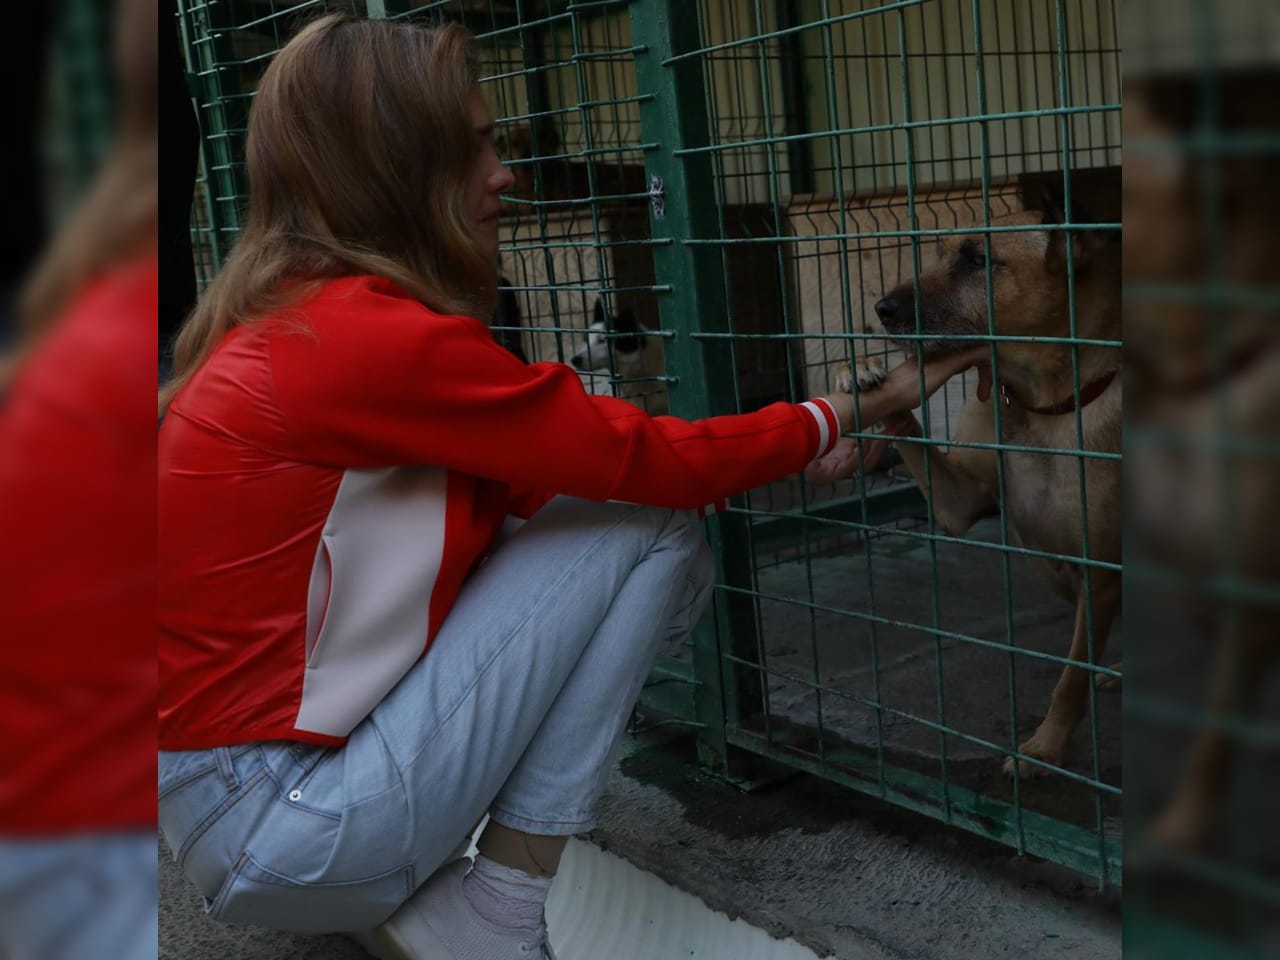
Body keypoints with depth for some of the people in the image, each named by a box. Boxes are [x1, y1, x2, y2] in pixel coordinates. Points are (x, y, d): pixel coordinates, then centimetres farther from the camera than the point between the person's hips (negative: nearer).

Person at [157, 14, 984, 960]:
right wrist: (852, 410, 5)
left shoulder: (290, 316, 8)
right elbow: (647, 460, -12)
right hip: (283, 831, -9)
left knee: (669, 576, 7)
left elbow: (513, 495, 10)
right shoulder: (374, 336, -20)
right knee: (650, 528, -8)